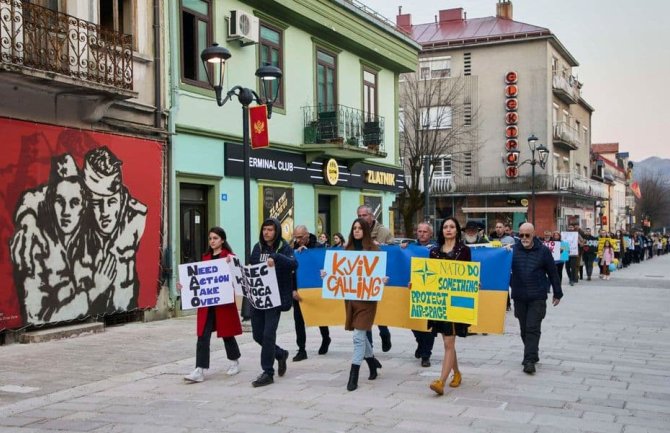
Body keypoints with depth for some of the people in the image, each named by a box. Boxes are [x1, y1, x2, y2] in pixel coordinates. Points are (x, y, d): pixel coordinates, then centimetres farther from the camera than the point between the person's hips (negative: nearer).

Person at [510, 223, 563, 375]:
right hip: (519, 297, 3)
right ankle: (532, 355, 27)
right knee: (524, 329, 11)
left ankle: (530, 360, -8)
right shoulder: (513, 250, 0)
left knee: (533, 328, -8)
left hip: (537, 297, -3)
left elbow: (553, 273, 4)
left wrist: (557, 293, 8)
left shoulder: (543, 251, -3)